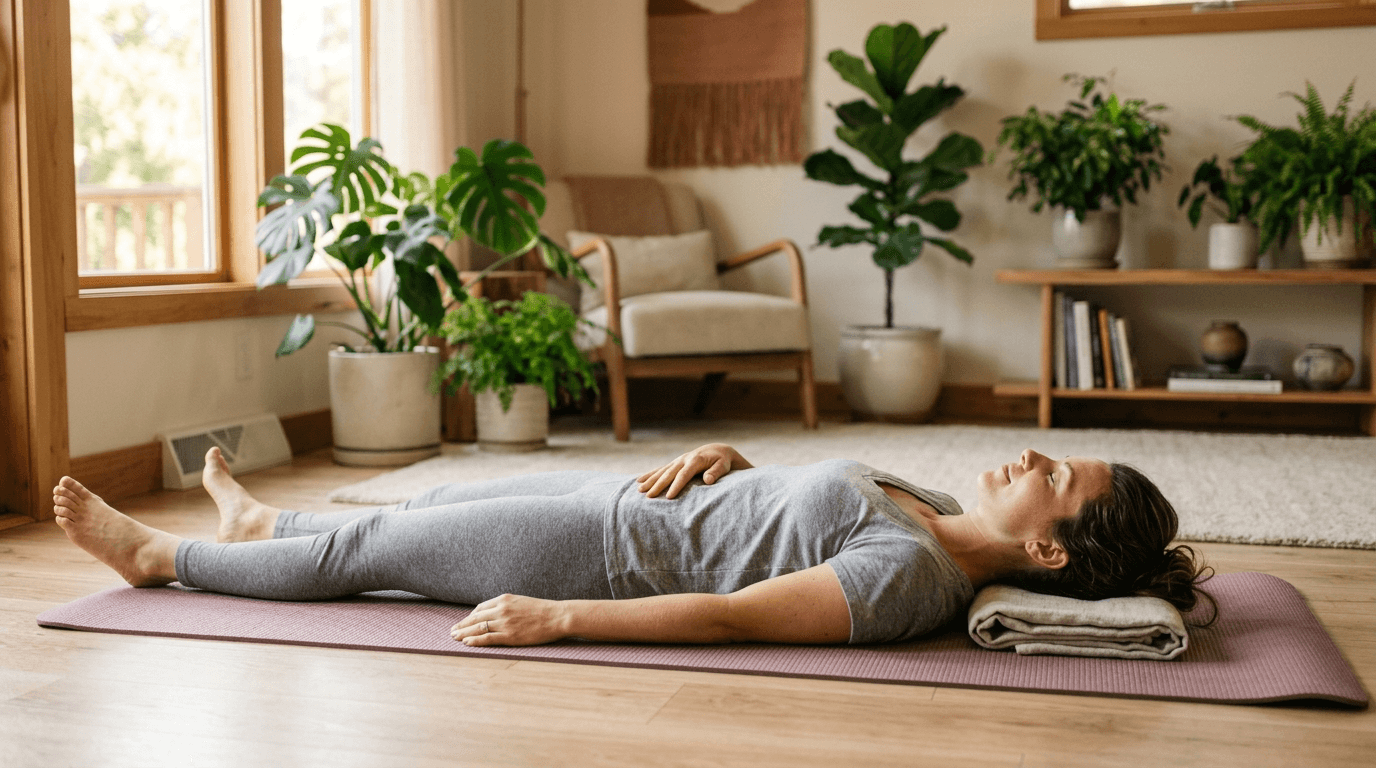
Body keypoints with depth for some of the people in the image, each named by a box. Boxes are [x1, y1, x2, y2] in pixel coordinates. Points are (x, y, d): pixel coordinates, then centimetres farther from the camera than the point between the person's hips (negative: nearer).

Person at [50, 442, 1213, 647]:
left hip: (616, 553, -8)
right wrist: (717, 460, -2)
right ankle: (258, 523, 51)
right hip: (644, 504, 8)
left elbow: (732, 616, -31)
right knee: (421, 508, 24)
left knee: (371, 546, 8)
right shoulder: (938, 514, 0)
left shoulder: (914, 573, -29)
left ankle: (162, 558, 32)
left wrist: (554, 620, -29)